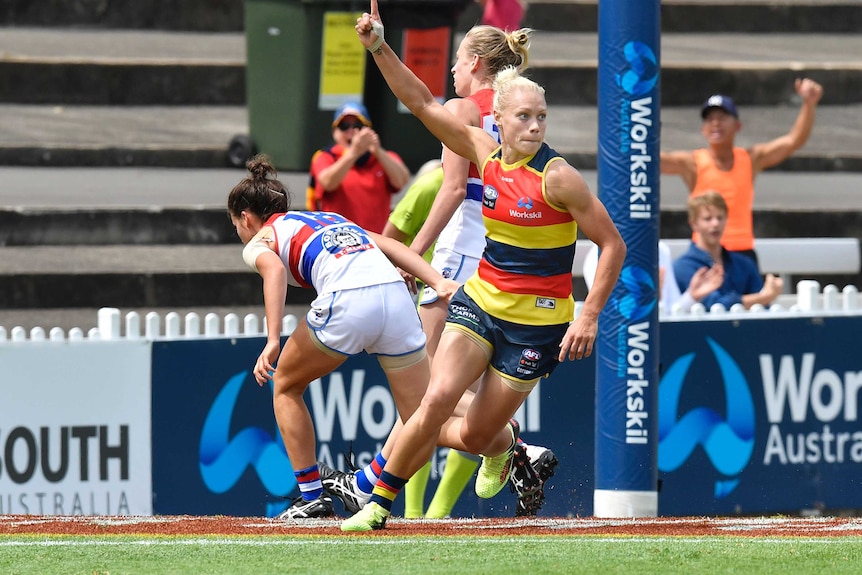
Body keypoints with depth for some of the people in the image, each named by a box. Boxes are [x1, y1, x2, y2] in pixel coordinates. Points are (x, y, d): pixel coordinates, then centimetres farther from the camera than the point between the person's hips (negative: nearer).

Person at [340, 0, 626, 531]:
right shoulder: (486, 152, -2)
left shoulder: (557, 177, -17)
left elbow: (613, 245, -13)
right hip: (480, 302, 4)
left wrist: (589, 317, -18)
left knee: (476, 434, 2)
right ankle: (379, 504, 0)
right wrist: (381, 48, -5)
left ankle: (503, 445, 42)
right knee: (437, 401, -17)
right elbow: (425, 105, 3)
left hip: (537, 323, -4)